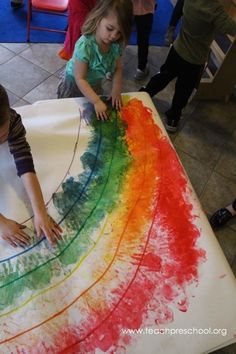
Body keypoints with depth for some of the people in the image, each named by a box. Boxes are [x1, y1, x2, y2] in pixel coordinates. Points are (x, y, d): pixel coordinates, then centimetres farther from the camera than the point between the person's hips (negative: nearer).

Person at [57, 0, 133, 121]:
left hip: (95, 85, 5)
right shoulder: (84, 45, -35)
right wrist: (97, 101, -39)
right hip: (74, 84, -5)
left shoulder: (116, 44, -19)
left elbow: (118, 68, -5)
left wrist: (116, 91, -18)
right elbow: (80, 79, -33)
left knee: (95, 116, 23)